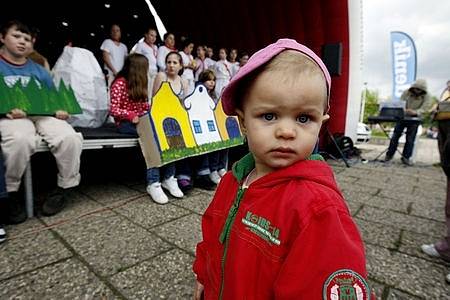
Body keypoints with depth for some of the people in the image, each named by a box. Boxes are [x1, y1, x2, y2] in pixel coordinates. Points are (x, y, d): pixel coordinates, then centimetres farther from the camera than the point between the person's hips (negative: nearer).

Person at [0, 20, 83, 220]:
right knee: (20, 139, -39)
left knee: (70, 138, -30)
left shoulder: (39, 71, 20)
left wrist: (60, 111, -4)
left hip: (43, 115, 3)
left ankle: (64, 187, -10)